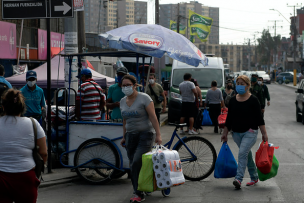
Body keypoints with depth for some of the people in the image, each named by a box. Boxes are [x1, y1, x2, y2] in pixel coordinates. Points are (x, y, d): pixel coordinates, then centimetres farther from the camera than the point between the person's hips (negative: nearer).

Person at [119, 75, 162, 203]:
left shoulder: (144, 98, -9)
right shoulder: (123, 101, 10)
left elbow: (153, 117, -12)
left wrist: (158, 135, -17)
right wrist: (124, 137, 19)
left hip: (145, 134, -6)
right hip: (131, 135, 6)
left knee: (136, 163, -18)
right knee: (133, 165, 1)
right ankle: (139, 193, 7)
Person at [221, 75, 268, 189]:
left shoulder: (253, 100, -6)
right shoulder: (233, 101, 7)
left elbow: (259, 118, -6)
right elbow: (229, 119, 14)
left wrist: (264, 134, -9)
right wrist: (225, 133, 14)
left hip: (250, 132, -5)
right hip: (236, 133, 5)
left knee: (242, 153, -20)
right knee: (247, 155, 14)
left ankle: (238, 179, -26)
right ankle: (254, 177, 28)